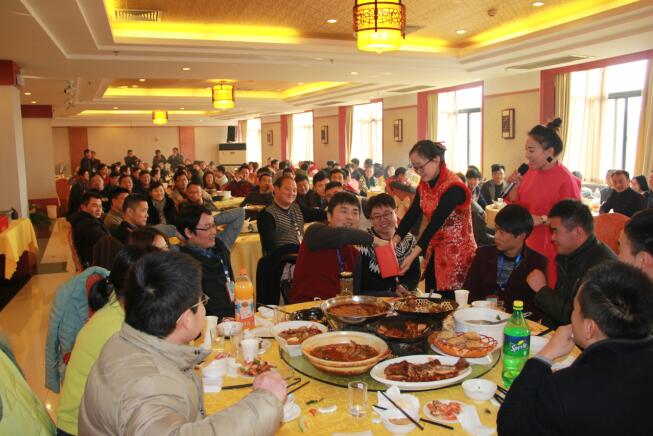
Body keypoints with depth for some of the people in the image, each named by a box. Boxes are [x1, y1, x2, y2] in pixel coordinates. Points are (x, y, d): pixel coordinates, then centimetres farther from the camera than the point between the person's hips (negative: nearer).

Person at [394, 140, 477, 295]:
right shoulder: (424, 184, 3)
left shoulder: (453, 187, -21)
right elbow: (412, 215, -4)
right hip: (435, 250, 8)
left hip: (456, 252, -7)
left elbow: (435, 223, -27)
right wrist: (394, 241, -18)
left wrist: (412, 255, -32)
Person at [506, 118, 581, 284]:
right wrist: (514, 187, -5)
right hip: (529, 247, 6)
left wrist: (542, 219, -22)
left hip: (552, 253, -6)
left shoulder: (565, 180, -14)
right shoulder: (530, 172, 5)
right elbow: (517, 208, 11)